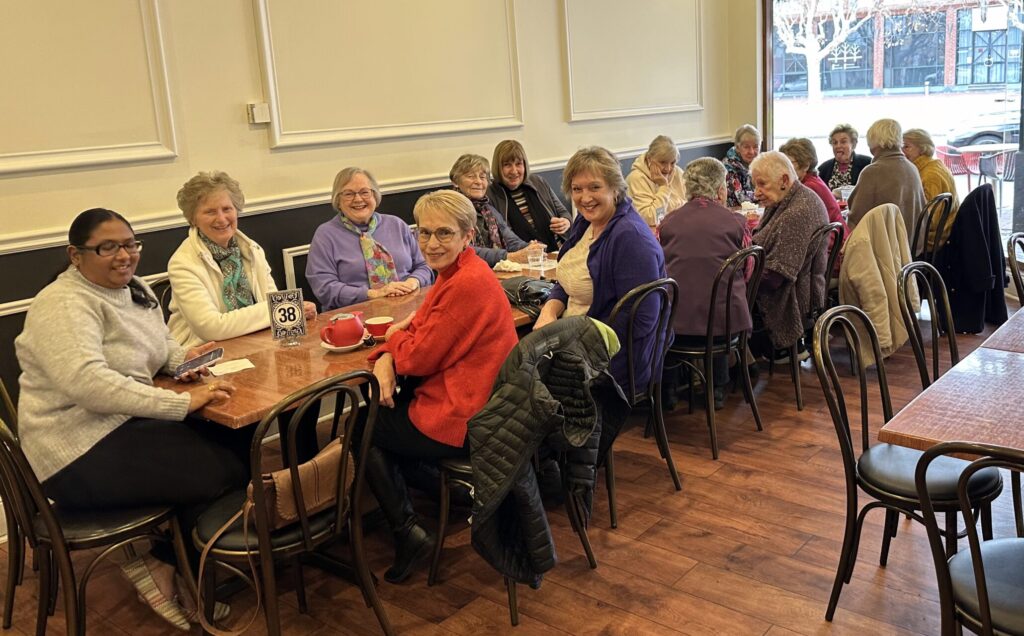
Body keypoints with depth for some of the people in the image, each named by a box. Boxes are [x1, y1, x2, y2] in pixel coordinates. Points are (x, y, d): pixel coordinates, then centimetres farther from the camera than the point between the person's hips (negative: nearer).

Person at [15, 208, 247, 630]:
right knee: (225, 470, -16)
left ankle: (169, 560, 8)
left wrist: (182, 359, 1)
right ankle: (161, 564, 8)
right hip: (82, 452, -9)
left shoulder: (136, 290, 11)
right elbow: (87, 382, -32)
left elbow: (157, 346, 26)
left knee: (239, 446, -5)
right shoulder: (65, 305, -18)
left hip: (124, 424, 9)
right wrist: (182, 403, -34)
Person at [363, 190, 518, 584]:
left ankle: (408, 532, 14)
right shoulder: (457, 272, 6)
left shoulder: (468, 284, -25)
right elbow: (418, 327, 8)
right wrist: (385, 358, -11)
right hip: (469, 403, 10)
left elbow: (419, 358, -20)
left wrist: (395, 336, 1)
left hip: (462, 420, -10)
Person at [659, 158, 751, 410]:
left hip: (674, 322, 1)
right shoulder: (736, 222, -2)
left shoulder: (668, 222, 2)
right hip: (724, 321, 0)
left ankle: (668, 388, 41)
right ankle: (718, 389, 39)